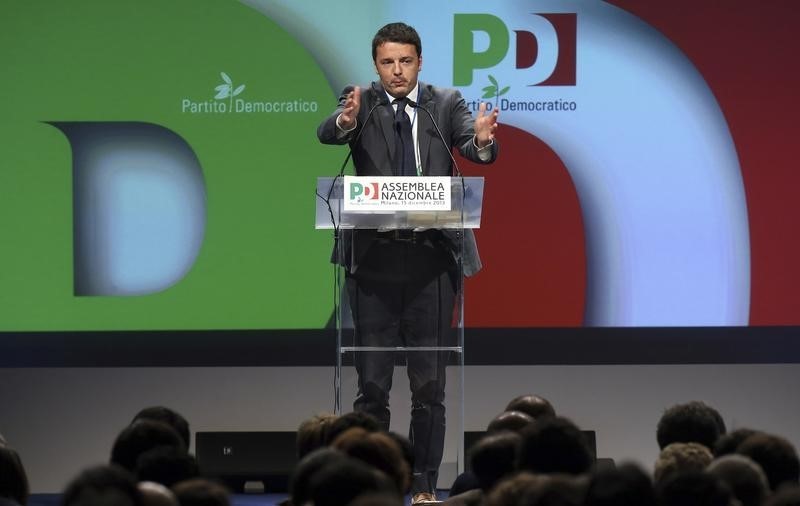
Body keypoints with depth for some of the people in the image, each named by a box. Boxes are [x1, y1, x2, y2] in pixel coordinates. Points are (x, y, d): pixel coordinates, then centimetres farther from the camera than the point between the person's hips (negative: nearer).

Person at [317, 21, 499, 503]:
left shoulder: (446, 104, 3)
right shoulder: (362, 102, 1)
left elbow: (476, 149, -12)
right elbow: (326, 133, -18)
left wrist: (483, 139, -36)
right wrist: (346, 119, -41)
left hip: (432, 259, 0)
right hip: (373, 259, 0)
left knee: (430, 385, 4)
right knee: (372, 384, 3)